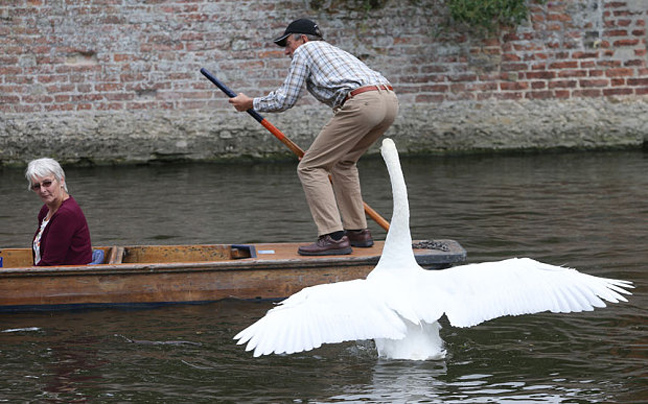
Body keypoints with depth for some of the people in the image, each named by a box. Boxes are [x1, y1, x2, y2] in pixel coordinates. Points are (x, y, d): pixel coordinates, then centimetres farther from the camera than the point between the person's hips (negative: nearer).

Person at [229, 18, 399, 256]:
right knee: (342, 163, 27)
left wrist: (250, 103, 26)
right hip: (390, 101, 9)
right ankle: (358, 231, 24)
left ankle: (334, 237, -11)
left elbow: (285, 100, 11)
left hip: (361, 103, -9)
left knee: (310, 168, -2)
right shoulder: (334, 51, 38)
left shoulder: (305, 50, 14)